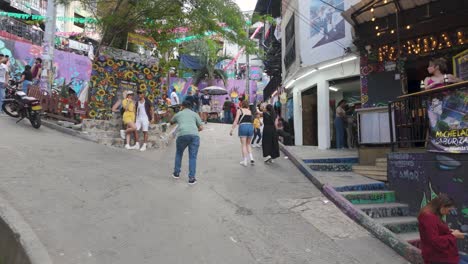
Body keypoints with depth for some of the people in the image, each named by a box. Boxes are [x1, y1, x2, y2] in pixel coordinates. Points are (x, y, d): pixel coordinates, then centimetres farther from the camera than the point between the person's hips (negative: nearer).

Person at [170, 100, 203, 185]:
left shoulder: (178, 114, 25)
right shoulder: (195, 114, 22)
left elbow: (171, 122, 46)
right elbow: (201, 127, 16)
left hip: (182, 135, 1)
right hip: (194, 135, 0)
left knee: (178, 154, 24)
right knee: (192, 157, 7)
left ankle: (176, 173, 32)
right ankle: (191, 178, 4)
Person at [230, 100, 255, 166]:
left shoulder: (239, 110, 6)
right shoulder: (249, 111, 18)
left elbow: (236, 120, -3)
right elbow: (251, 120, 13)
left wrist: (232, 129, -3)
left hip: (243, 127, -4)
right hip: (251, 126, 4)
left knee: (243, 145, 5)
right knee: (248, 144, 19)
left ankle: (244, 161, 8)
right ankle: (251, 158, 7)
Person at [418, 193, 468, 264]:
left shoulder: (433, 216, 11)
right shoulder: (428, 217, -24)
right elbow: (435, 241, -26)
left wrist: (449, 231, 4)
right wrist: (453, 235, -15)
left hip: (444, 253, 11)